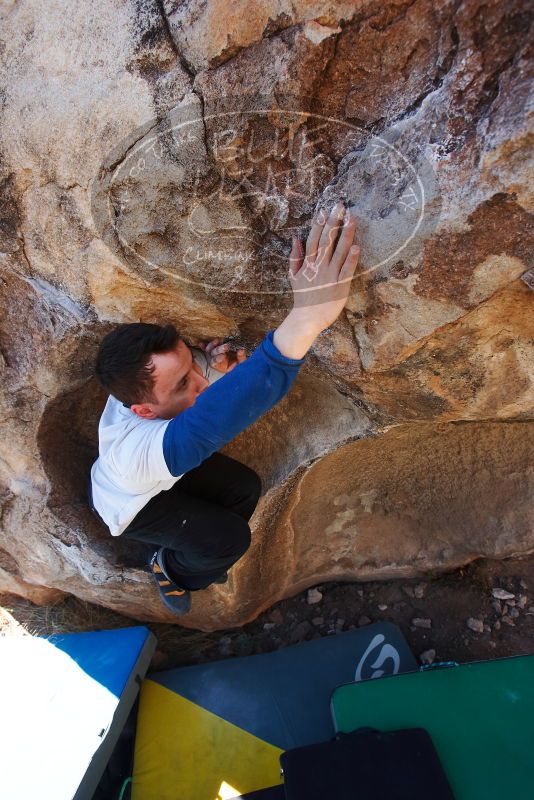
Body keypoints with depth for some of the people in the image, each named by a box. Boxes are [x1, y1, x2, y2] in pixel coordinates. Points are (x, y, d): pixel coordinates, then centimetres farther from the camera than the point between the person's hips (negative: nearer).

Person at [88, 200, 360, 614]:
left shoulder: (178, 368, -32)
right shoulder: (130, 449, -51)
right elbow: (207, 424, -70)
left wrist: (225, 367, -46)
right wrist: (304, 319, -84)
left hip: (170, 470, 5)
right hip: (130, 501, -5)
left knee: (246, 487, -4)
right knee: (230, 539, -16)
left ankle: (199, 551, 26)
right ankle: (169, 568, 18)